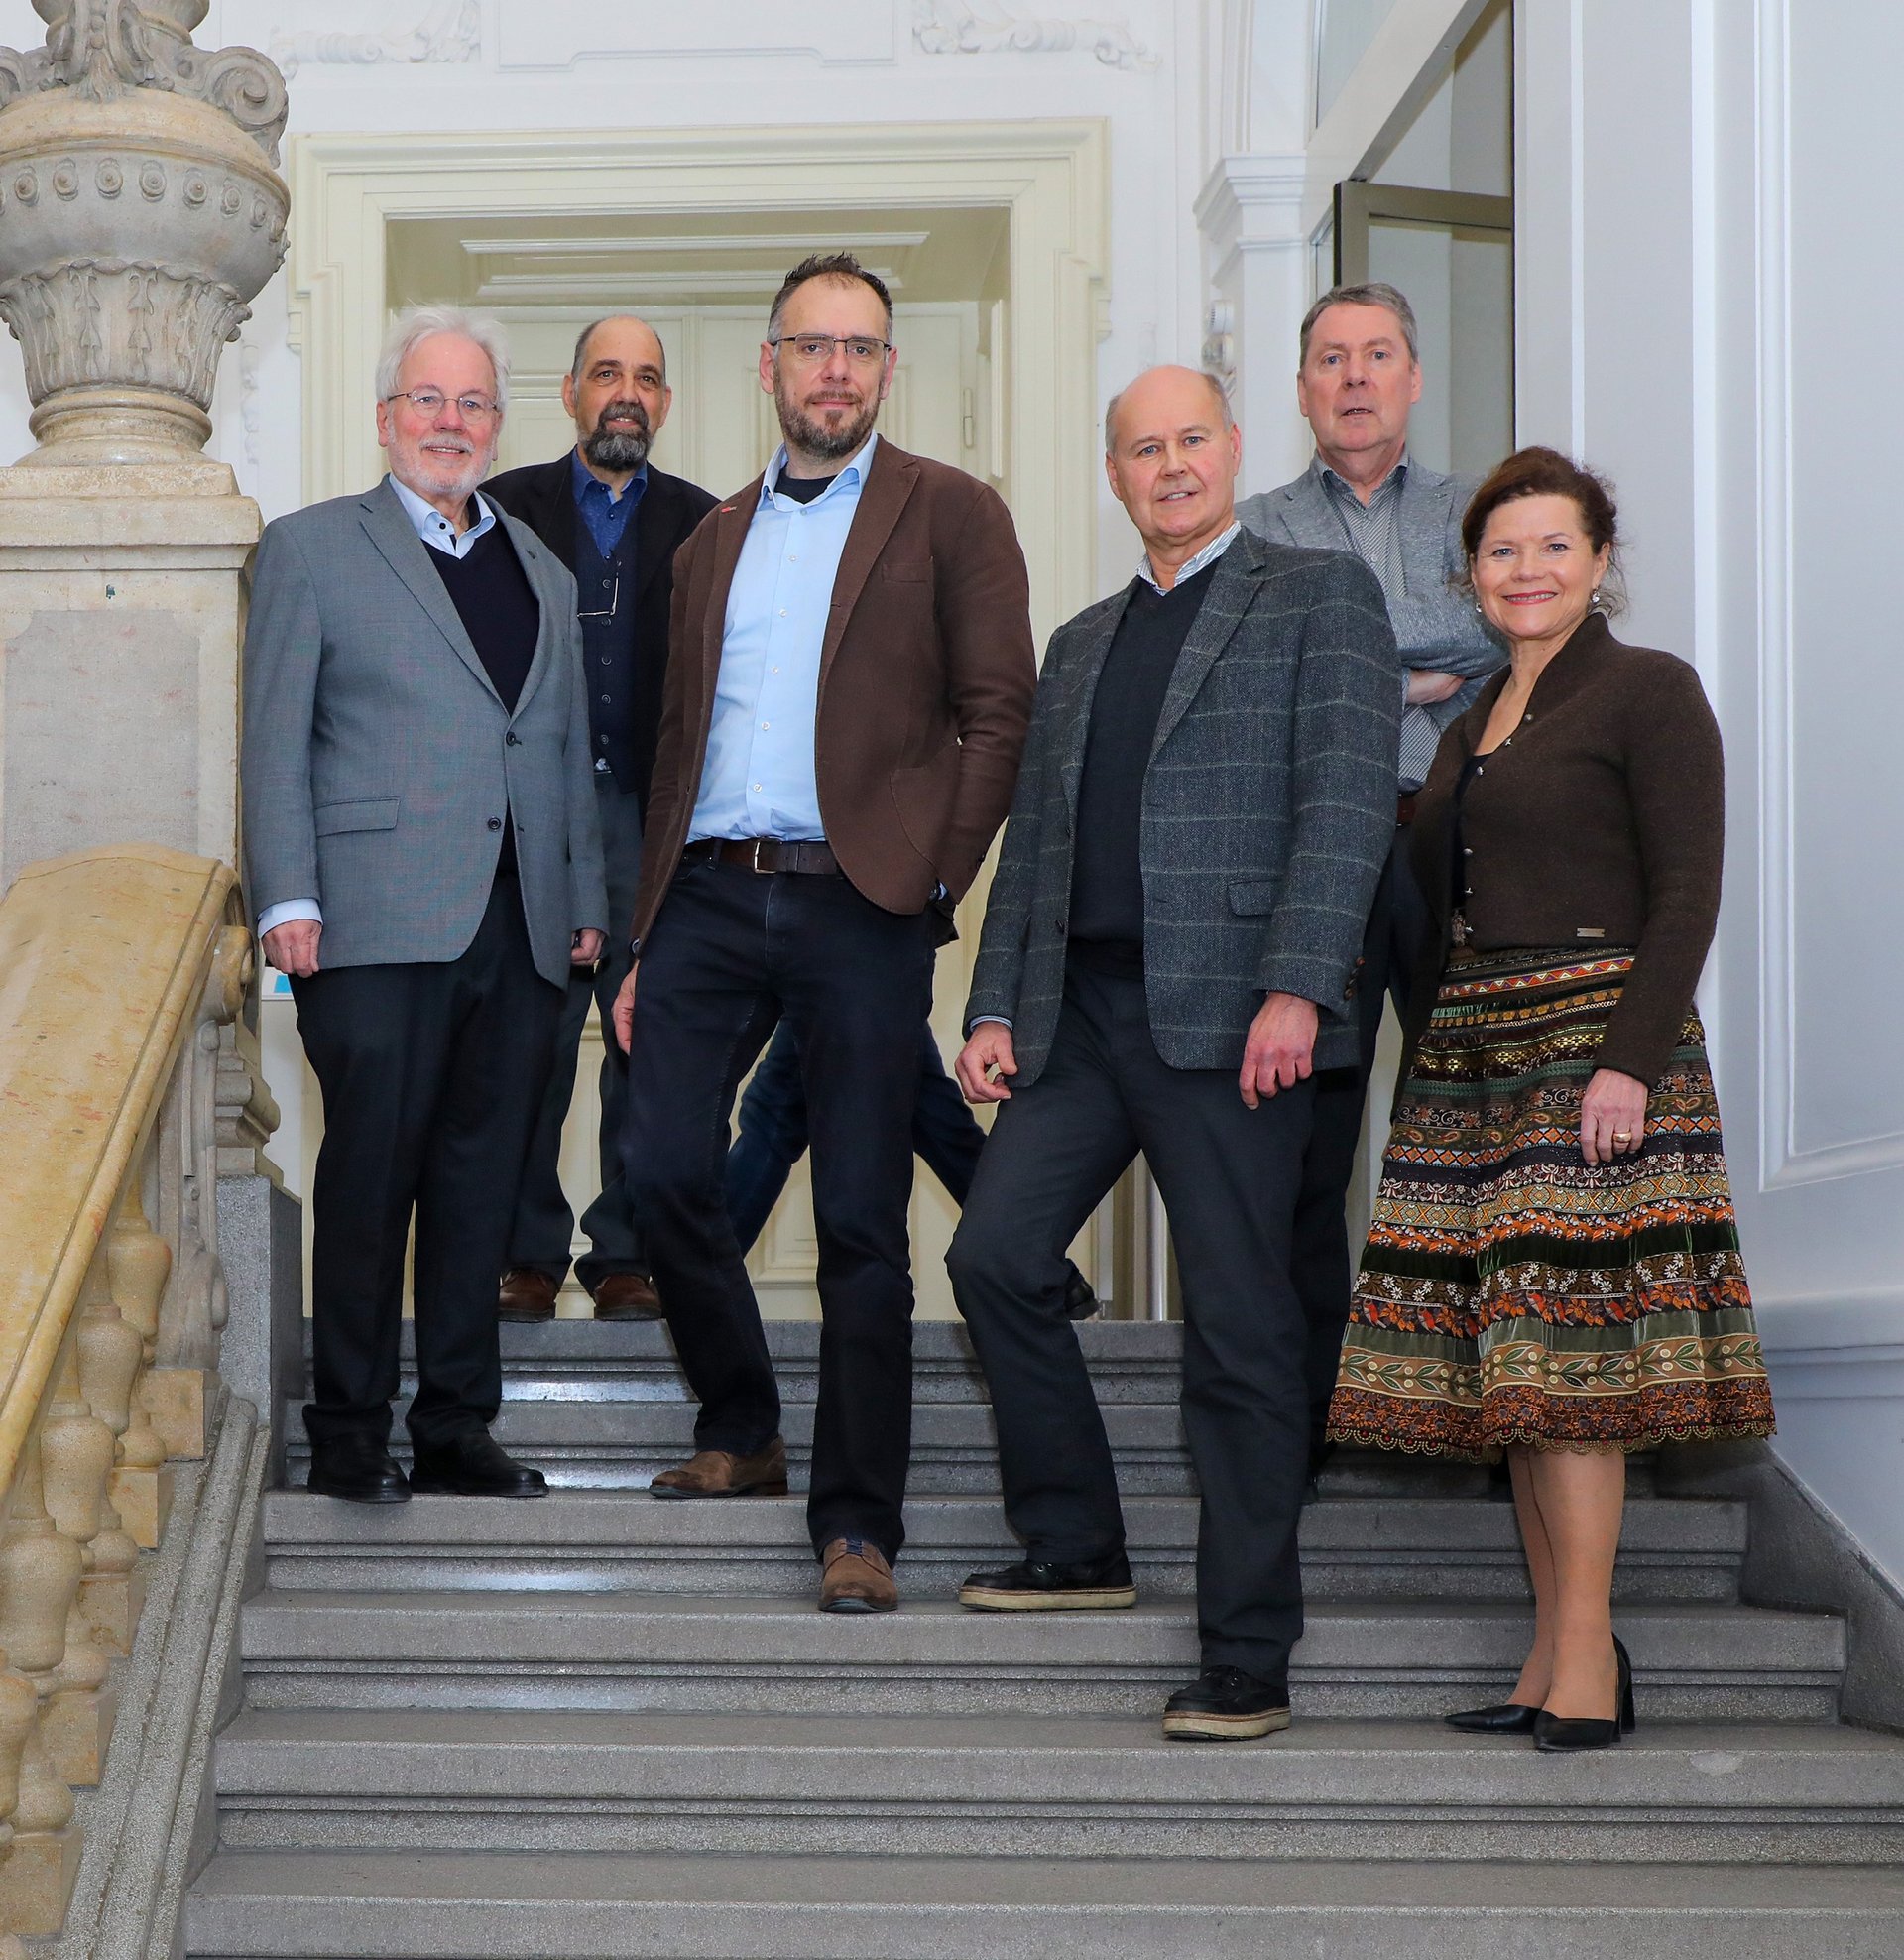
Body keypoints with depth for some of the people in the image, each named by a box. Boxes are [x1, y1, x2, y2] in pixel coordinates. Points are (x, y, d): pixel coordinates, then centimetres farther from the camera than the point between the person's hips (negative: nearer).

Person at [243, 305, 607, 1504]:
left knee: (484, 1181, 6)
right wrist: (288, 900, -8)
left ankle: (457, 1429, 13)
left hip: (522, 931, 5)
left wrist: (587, 901, 12)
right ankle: (350, 1437, 3)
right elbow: (274, 738, 1)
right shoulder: (312, 549, 7)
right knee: (371, 1174, -5)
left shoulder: (544, 573, 21)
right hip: (381, 924, -4)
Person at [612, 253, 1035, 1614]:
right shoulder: (713, 542, 20)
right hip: (709, 894, 4)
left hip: (858, 903, -4)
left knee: (861, 1221, -2)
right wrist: (642, 940, 14)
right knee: (665, 1170, -2)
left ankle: (859, 1525, 4)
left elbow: (1001, 713, -2)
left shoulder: (951, 516, 4)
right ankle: (742, 1435, 21)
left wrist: (931, 877, -12)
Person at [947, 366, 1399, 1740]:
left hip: (1227, 1012, -6)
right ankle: (1078, 1548, 20)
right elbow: (1034, 838, 21)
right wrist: (996, 1010, 9)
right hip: (1082, 1010, 6)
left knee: (1241, 1328, -4)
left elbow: (1349, 797, -9)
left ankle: (1249, 1659, 1)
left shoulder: (1320, 595, 2)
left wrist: (1296, 990, -19)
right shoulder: (1082, 644, 22)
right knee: (996, 1258, 1)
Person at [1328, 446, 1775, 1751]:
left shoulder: (1650, 691, -2)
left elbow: (1686, 893, -10)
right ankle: (1558, 1656, 8)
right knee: (1507, 1356, 4)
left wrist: (1632, 1059, -19)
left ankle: (1590, 1657, -9)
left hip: (1590, 1045, -7)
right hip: (1472, 1058, 7)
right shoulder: (1474, 724, 20)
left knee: (1565, 1345, -12)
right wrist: (1430, 1057, 15)